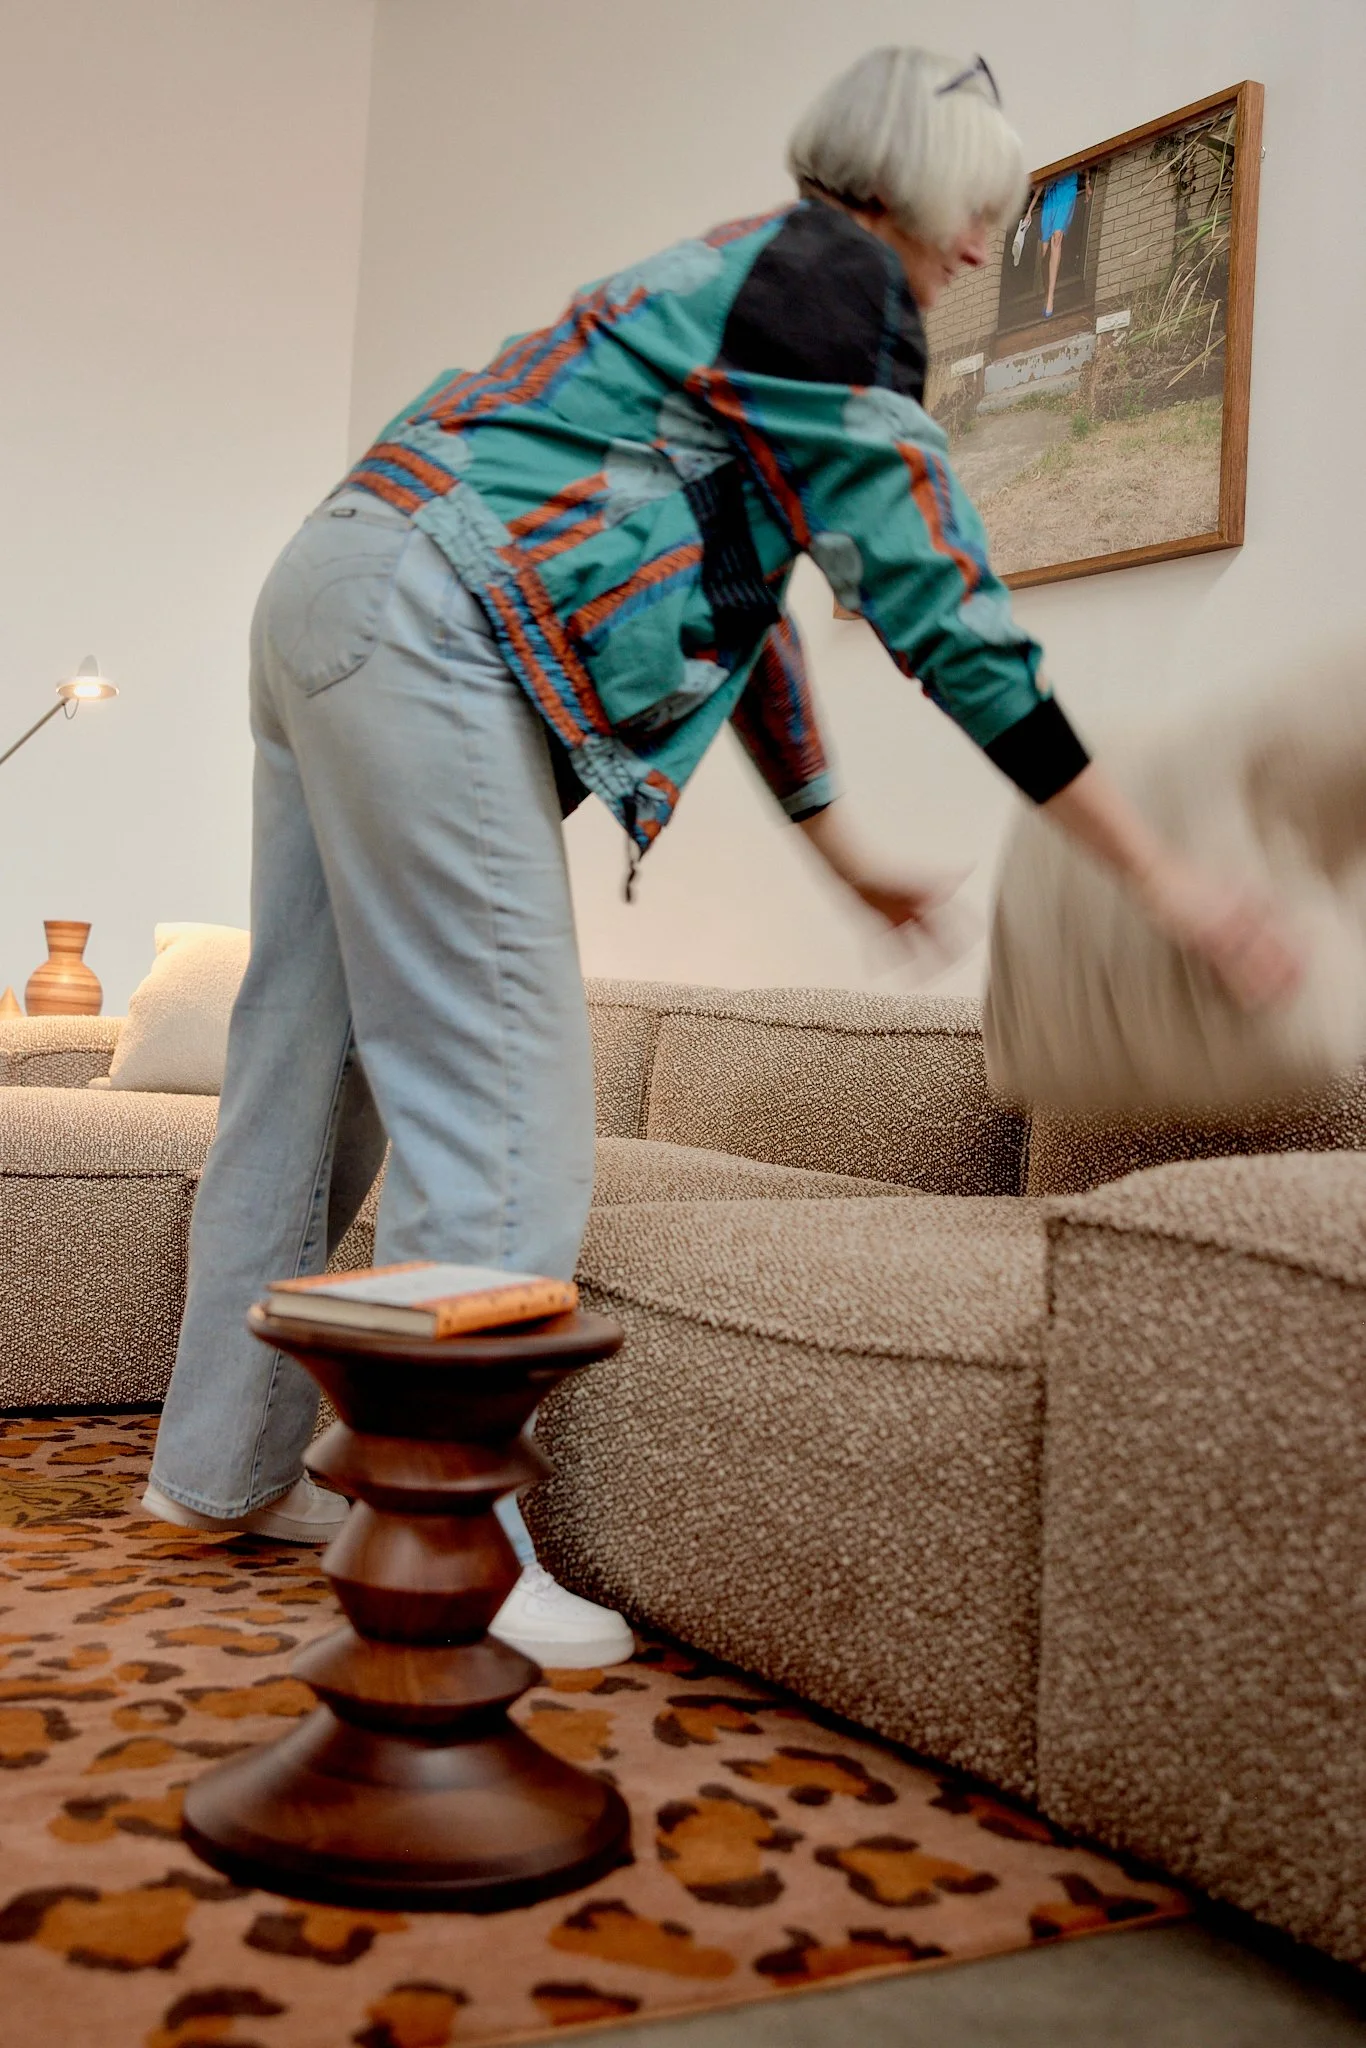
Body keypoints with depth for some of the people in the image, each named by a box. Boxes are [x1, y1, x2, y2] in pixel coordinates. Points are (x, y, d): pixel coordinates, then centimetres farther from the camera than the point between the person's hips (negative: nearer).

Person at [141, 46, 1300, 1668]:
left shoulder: (737, 284, 26)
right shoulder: (834, 277, -5)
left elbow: (740, 601, 28)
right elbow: (948, 618, -11)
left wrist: (845, 854, 31)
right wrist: (1163, 879, -7)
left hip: (332, 602, 10)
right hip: (426, 626, -10)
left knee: (312, 1062, 12)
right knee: (499, 1096, -10)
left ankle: (224, 1466, 22)